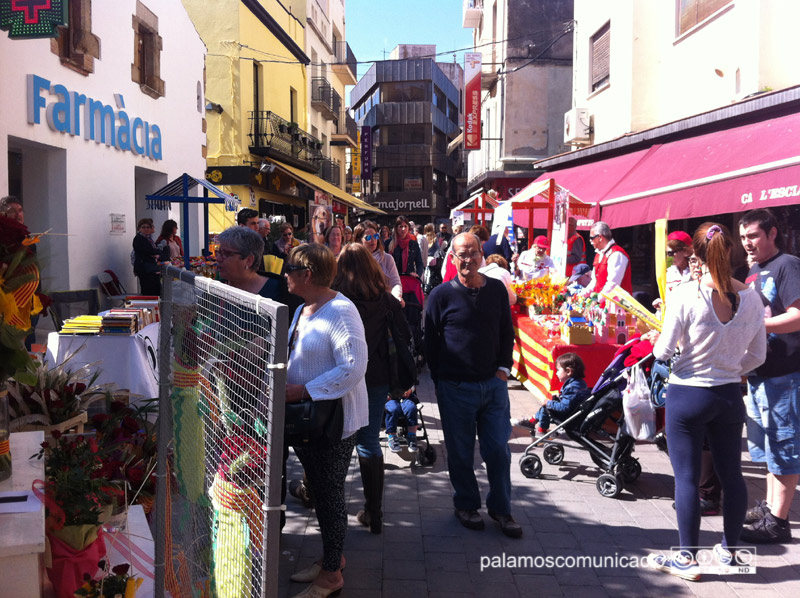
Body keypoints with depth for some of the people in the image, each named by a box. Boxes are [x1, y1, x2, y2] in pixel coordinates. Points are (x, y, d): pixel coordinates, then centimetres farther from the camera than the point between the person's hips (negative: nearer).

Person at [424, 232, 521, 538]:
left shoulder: (497, 290, 4)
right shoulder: (441, 294, -5)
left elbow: (507, 332, 13)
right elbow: (430, 341, 0)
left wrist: (503, 368, 3)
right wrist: (439, 381, 0)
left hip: (493, 384, 3)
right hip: (456, 387, -2)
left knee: (498, 450, 7)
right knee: (460, 452, 10)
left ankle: (500, 507, 25)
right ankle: (466, 505, 29)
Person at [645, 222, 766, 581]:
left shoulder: (685, 295, -16)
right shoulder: (751, 298, -3)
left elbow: (664, 352, -13)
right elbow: (757, 356, 5)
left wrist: (655, 339, 9)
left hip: (687, 395, -4)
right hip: (730, 396, 5)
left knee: (687, 477, 4)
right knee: (731, 473, 17)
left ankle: (687, 558, 15)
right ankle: (730, 550, 31)